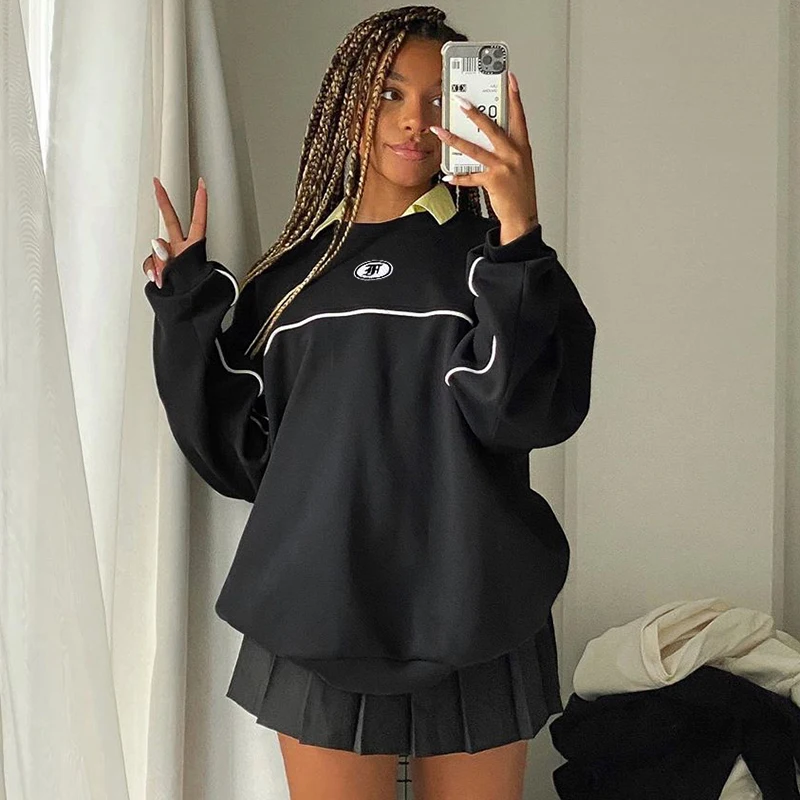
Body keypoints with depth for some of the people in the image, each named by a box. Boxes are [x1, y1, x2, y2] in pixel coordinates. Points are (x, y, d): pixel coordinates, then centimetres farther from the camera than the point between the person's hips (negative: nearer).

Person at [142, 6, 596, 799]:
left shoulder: (484, 255, 0)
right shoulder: (291, 274, 8)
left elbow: (534, 409, -17)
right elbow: (243, 453, 4)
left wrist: (519, 235, -27)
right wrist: (189, 301, -2)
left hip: (468, 622, -1)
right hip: (321, 619, 2)